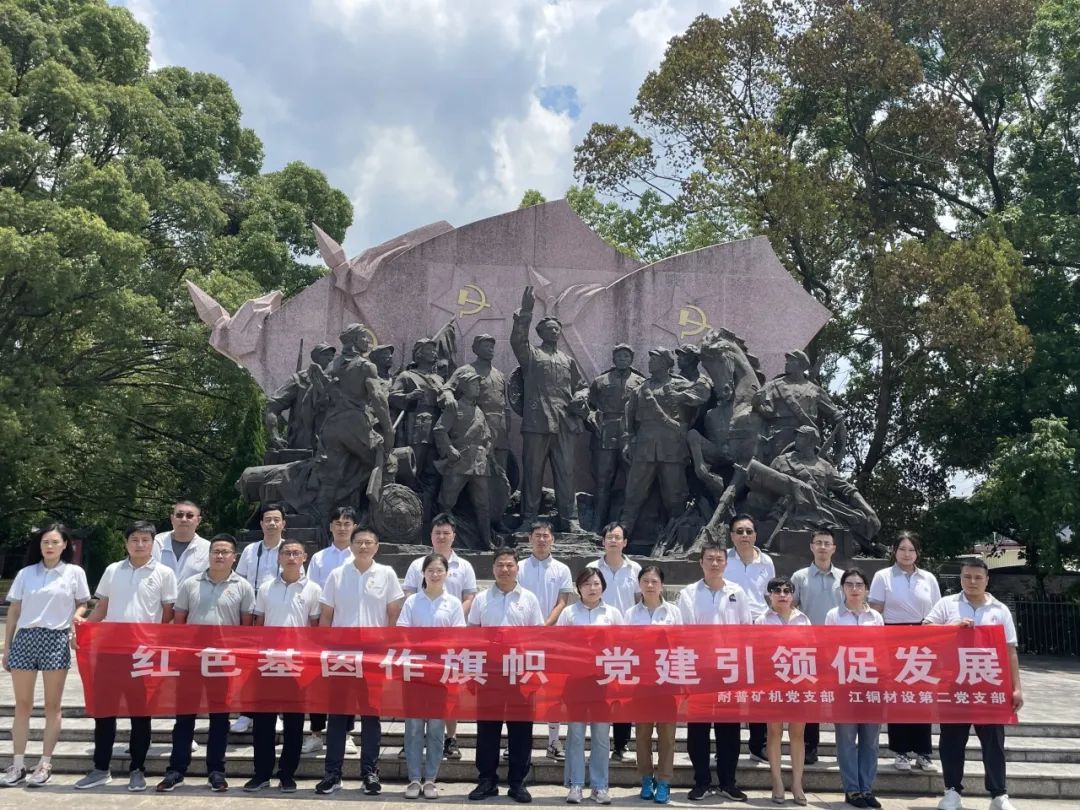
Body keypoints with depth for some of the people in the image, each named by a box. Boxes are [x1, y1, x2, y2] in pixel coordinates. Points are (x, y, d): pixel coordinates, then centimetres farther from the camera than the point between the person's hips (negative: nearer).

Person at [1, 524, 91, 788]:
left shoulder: (75, 573, 4)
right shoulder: (25, 573, 9)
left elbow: (81, 603, 11)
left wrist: (77, 615, -13)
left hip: (56, 640, -2)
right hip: (25, 639, 2)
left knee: (52, 705, 2)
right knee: (22, 704, 6)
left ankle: (45, 764, 10)